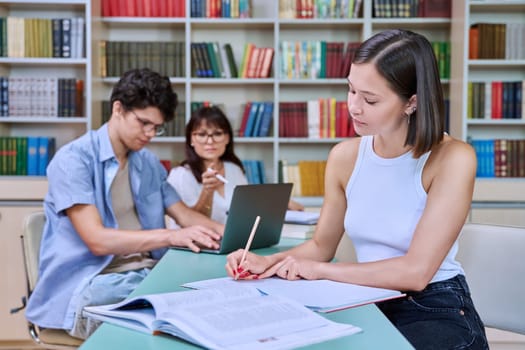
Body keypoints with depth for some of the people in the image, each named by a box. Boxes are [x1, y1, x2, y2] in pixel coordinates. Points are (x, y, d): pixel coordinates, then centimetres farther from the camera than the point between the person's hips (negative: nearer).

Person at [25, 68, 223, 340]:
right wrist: (171, 236, -27)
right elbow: (97, 240, -18)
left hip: (147, 272, 7)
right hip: (93, 283, -7)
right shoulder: (73, 159, -9)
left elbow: (184, 215, 18)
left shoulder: (149, 163, 14)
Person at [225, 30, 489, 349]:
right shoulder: (344, 156, 0)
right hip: (370, 305, 5)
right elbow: (322, 245, 11)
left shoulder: (452, 159, -17)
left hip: (438, 312, -5)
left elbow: (416, 272, -21)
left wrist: (319, 270, -16)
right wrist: (269, 262, -8)